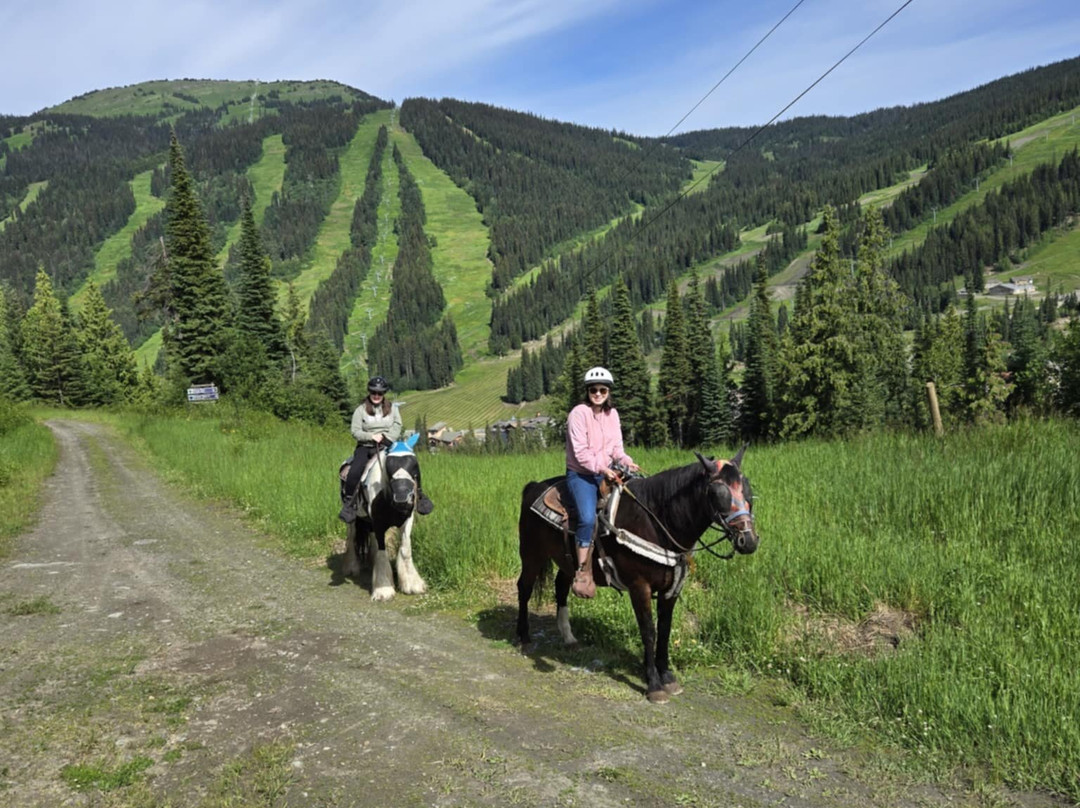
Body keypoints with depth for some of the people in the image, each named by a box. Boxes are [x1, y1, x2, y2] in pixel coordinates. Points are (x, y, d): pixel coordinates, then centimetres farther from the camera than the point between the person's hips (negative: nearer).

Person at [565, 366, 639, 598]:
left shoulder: (612, 414, 9)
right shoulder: (579, 413, -11)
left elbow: (616, 448, 10)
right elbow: (581, 452, -16)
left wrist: (627, 462, -10)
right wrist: (602, 469, -23)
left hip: (607, 472, 7)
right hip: (581, 474, -7)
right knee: (587, 517, -28)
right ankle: (583, 572, -20)